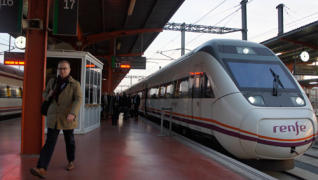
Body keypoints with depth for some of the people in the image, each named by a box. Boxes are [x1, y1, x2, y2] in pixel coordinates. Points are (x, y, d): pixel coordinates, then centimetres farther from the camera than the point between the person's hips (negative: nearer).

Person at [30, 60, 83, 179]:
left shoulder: (75, 84, -5)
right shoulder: (52, 81, 8)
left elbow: (78, 99, -16)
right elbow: (45, 94, 21)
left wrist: (72, 113, -32)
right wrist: (49, 95, -5)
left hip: (68, 118, -2)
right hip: (53, 117, 2)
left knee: (69, 140, 13)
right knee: (50, 142, -4)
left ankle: (71, 162, 33)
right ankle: (42, 169, -9)